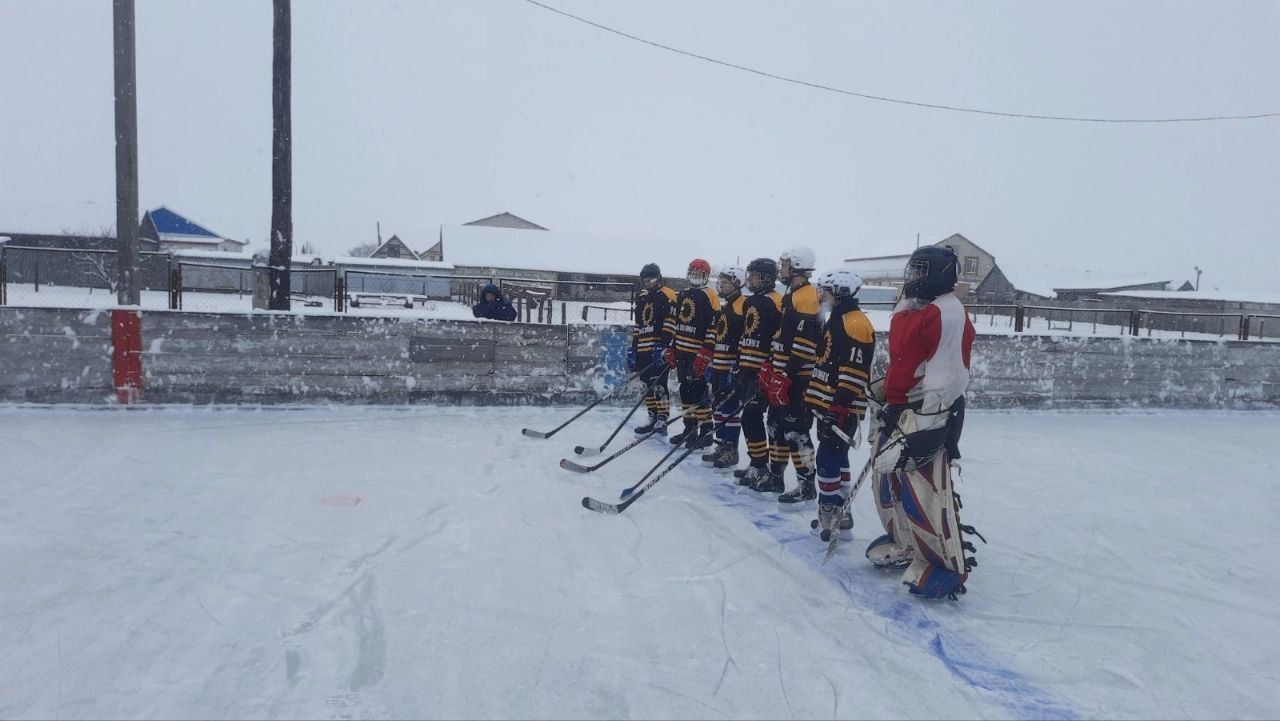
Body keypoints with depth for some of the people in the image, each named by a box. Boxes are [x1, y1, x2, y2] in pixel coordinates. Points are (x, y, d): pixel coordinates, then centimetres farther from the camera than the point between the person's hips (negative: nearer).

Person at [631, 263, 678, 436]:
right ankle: (653, 418, 19)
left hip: (659, 350, -8)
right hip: (643, 350, 8)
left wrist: (663, 345, -20)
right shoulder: (641, 298, 20)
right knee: (648, 384, 11)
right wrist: (633, 348, 20)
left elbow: (670, 322, -13)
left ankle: (662, 421, -7)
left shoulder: (667, 296, -4)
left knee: (659, 384, -10)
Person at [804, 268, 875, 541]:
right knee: (837, 458, 14)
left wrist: (839, 406, -25)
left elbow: (854, 372, -22)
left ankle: (830, 511, -1)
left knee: (828, 459, -9)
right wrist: (821, 402, 25)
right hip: (829, 404, 10)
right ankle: (838, 514, 22)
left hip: (843, 408, -10)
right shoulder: (836, 321, 17)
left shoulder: (856, 323, -15)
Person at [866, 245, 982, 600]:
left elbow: (947, 376, -22)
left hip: (927, 414, -10)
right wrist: (885, 393, 25)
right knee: (889, 476, 17)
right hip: (899, 408, 10)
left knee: (925, 489, -10)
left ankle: (949, 565, 2)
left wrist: (925, 425, -25)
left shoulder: (949, 316, -15)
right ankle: (905, 543, 34)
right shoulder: (908, 313, 15)